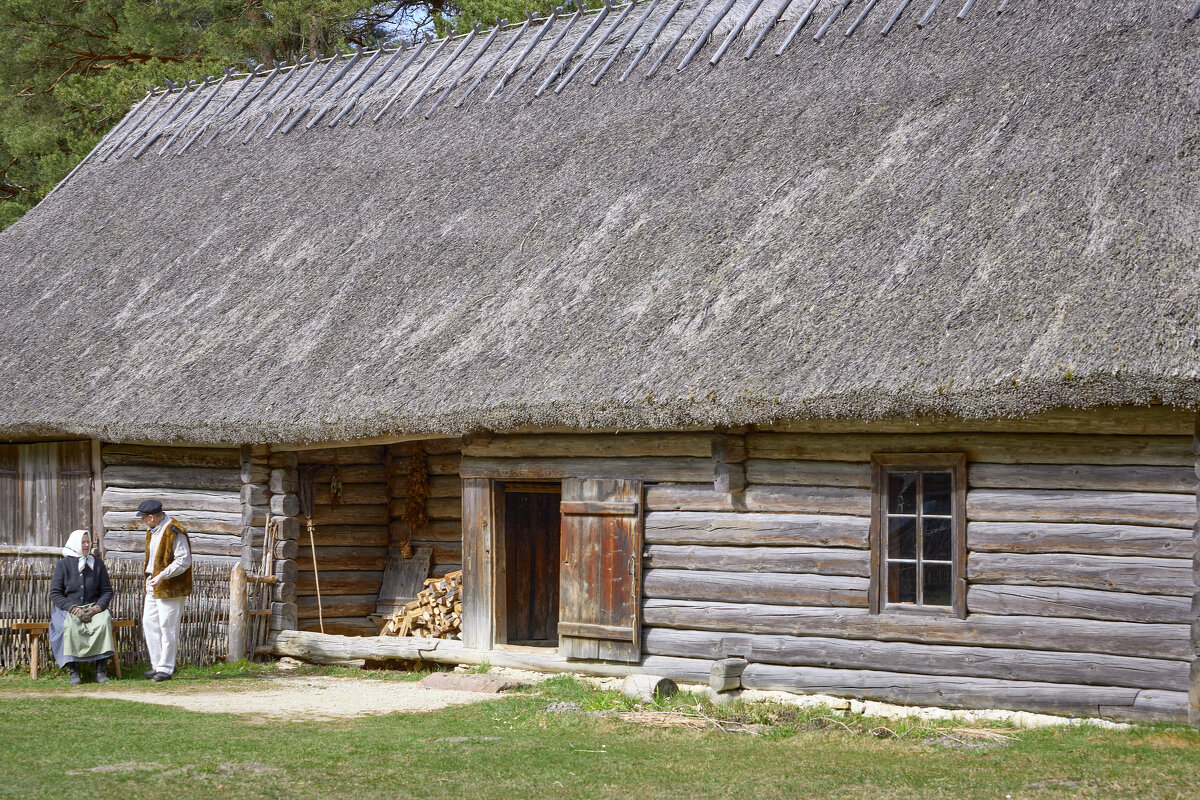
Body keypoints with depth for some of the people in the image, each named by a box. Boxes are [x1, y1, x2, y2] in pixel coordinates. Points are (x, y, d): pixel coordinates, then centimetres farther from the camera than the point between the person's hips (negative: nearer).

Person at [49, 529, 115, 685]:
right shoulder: (63, 564, 3)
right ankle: (73, 671, -30)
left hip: (94, 607, 2)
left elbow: (107, 591, 10)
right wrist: (74, 609, -15)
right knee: (71, 626, -35)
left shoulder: (97, 563, 9)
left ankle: (100, 670, -28)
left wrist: (97, 608, -9)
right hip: (68, 609, -2)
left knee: (104, 622, -31)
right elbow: (55, 594, -1)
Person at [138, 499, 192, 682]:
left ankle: (166, 668, 2)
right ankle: (158, 664, 18)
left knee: (167, 627, -5)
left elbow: (184, 561, -20)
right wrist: (147, 565, 13)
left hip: (170, 588, -10)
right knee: (149, 623, 10)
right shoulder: (152, 531, 14)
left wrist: (162, 575, -25)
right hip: (153, 585, 10)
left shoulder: (174, 532, -17)